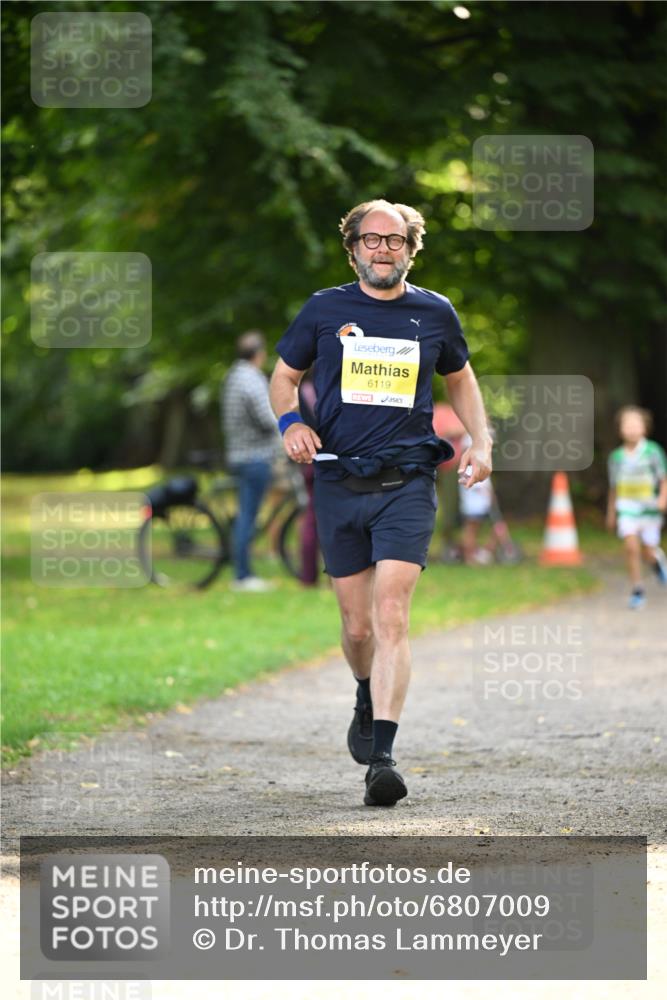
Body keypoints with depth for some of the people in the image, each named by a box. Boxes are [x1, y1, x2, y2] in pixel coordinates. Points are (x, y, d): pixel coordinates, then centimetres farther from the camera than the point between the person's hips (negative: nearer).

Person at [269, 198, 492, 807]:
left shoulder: (435, 313, 6)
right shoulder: (325, 310, 4)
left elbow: (460, 377, 23)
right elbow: (285, 375, 15)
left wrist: (481, 440, 9)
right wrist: (290, 422, -5)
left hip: (407, 485, -1)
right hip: (339, 483, 1)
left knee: (391, 618, -16)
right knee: (357, 626, 8)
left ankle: (383, 756, -21)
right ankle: (368, 700, 42)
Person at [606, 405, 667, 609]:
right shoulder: (616, 457, 4)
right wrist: (611, 514, 21)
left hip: (649, 509, -1)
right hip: (627, 510, 1)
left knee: (648, 551, 5)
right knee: (631, 546, -16)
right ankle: (637, 591, -6)